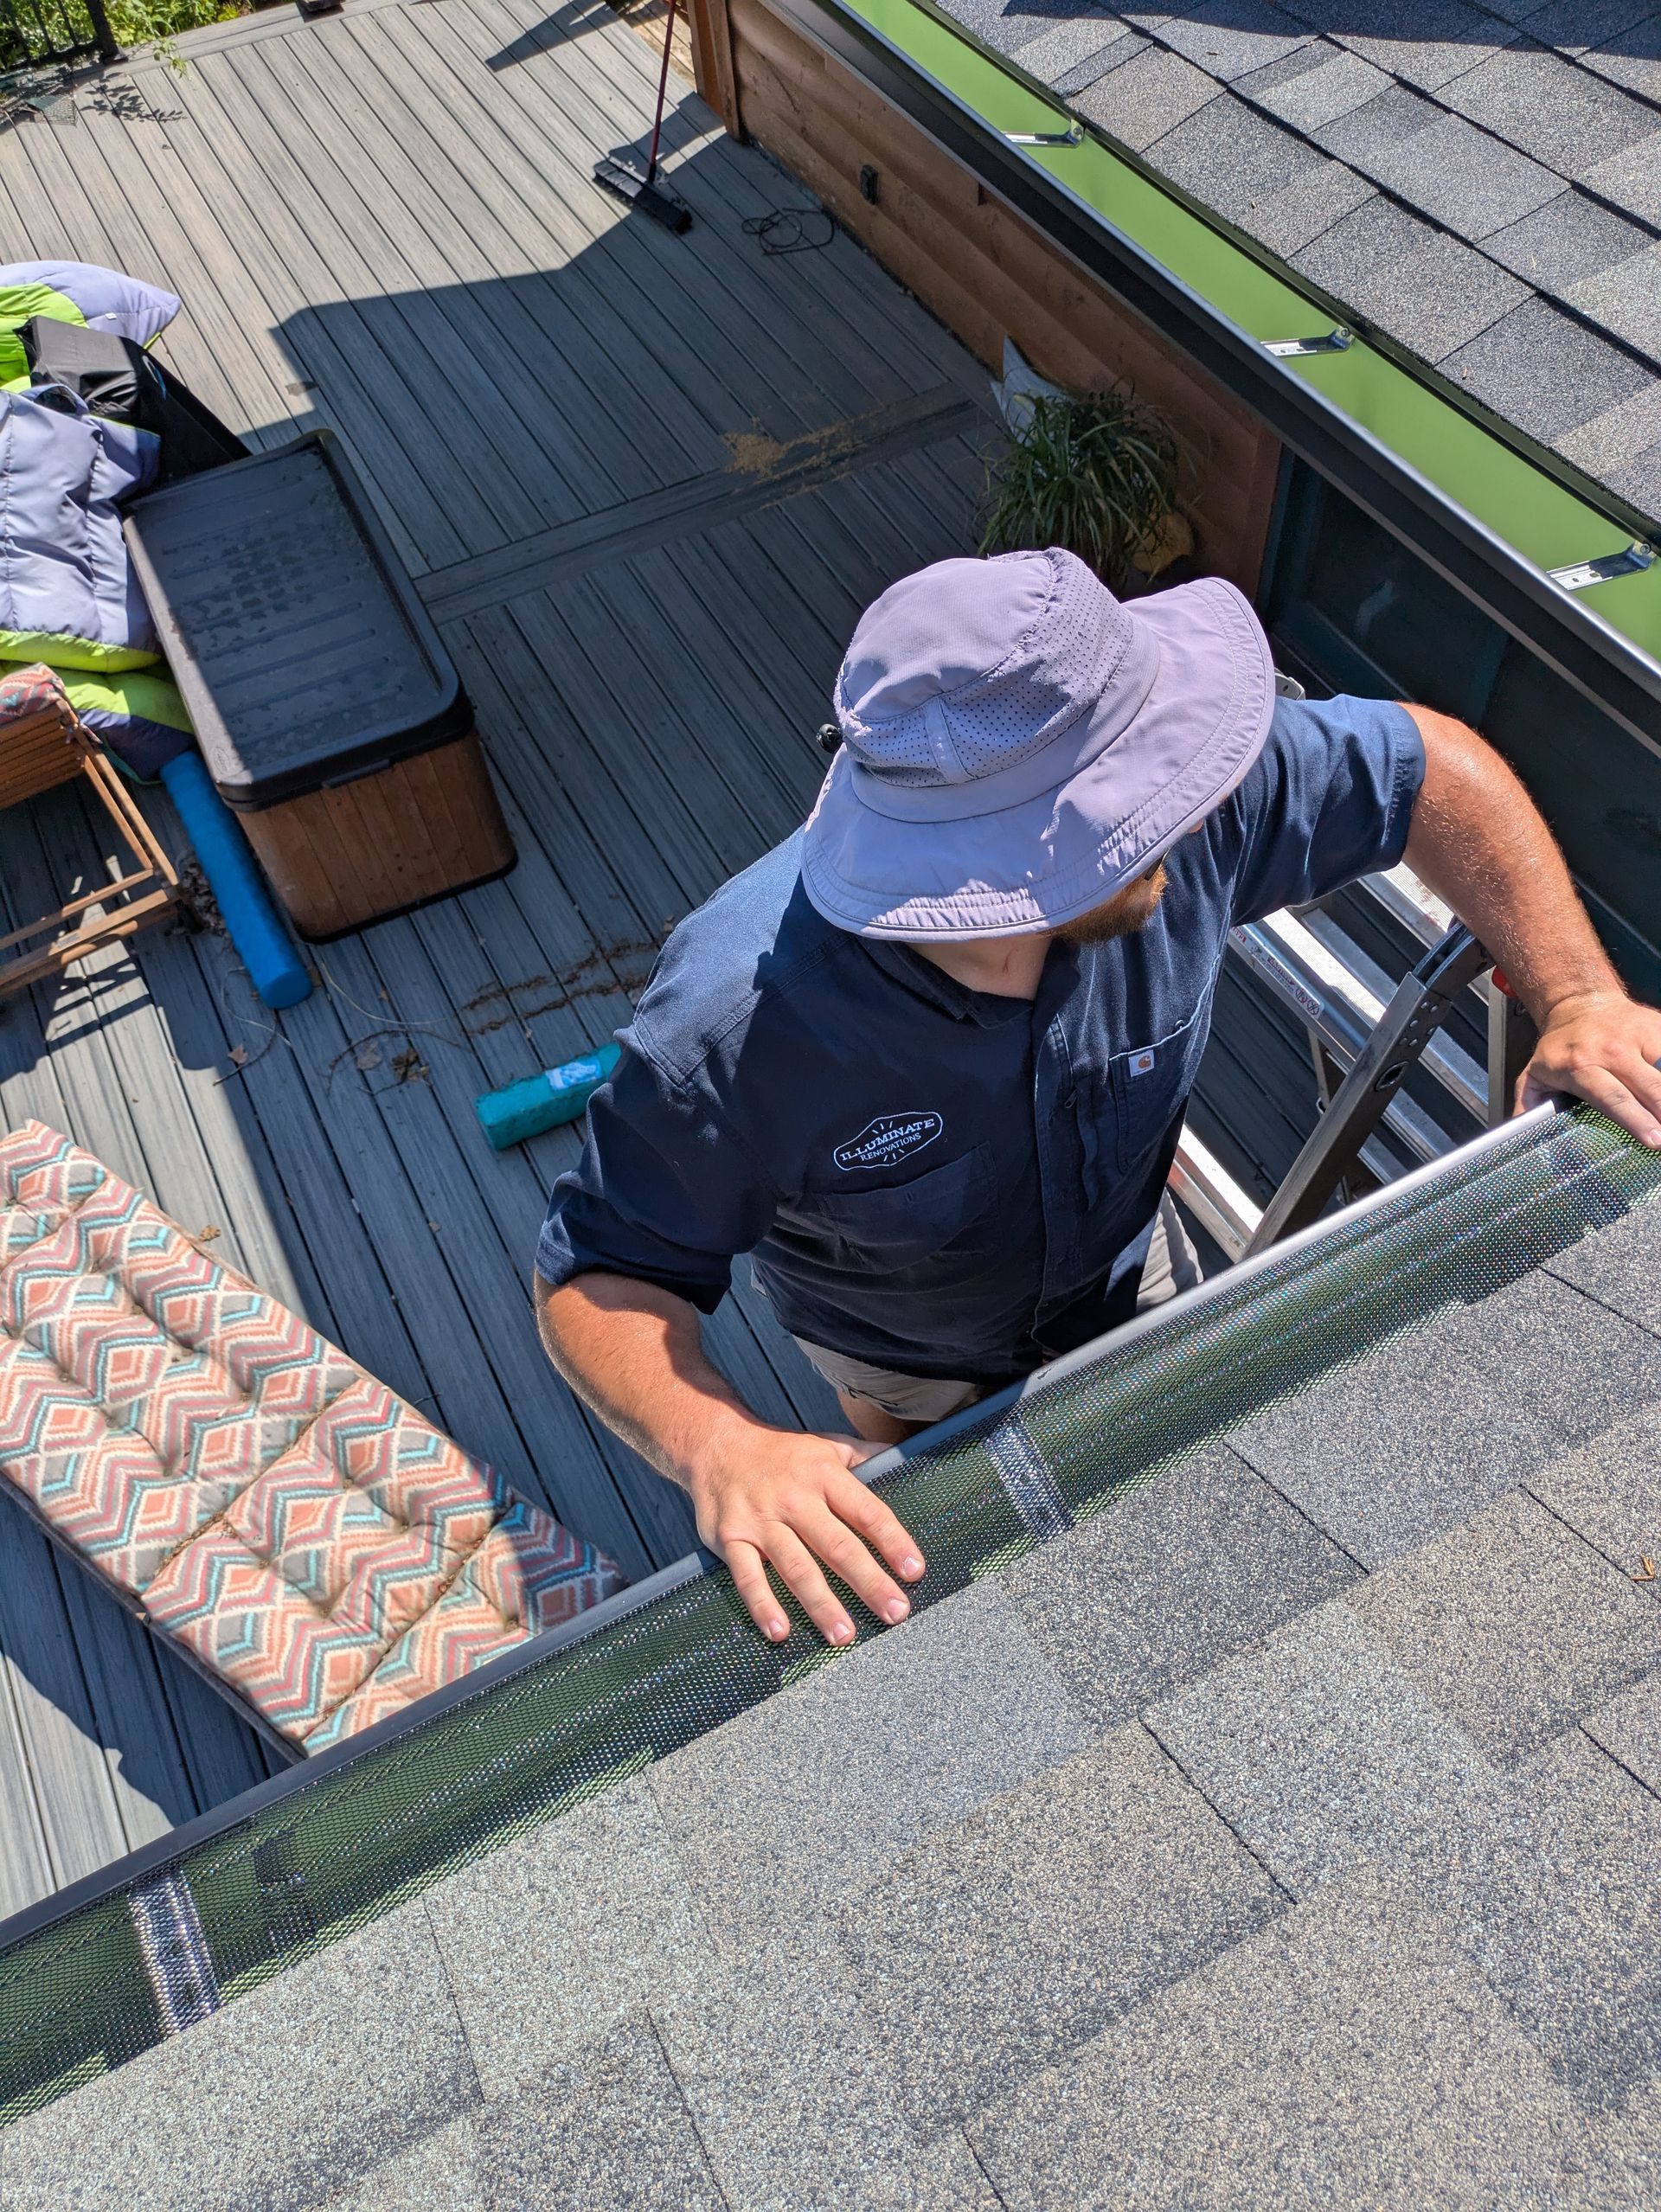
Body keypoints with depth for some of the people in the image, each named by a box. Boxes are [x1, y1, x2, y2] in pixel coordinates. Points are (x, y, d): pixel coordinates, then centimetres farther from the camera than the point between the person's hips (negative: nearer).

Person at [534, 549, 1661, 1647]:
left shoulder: (1191, 811, -36)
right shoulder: (736, 1027, -45)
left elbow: (1431, 768, -18)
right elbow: (600, 1279, -33)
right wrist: (714, 1448, -53)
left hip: (1126, 1265, 4)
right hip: (901, 1346, -3)